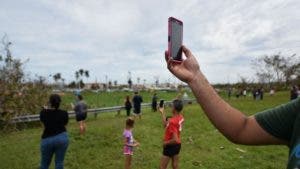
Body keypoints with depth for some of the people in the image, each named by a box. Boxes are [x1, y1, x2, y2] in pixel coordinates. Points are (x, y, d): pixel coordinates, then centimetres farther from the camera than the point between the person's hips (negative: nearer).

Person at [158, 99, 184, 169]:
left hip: (170, 146, -8)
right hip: (178, 145, 8)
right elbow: (165, 125, 6)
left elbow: (175, 140, -32)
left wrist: (166, 143, -15)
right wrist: (162, 112, 5)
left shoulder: (172, 121, -31)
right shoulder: (181, 117, -4)